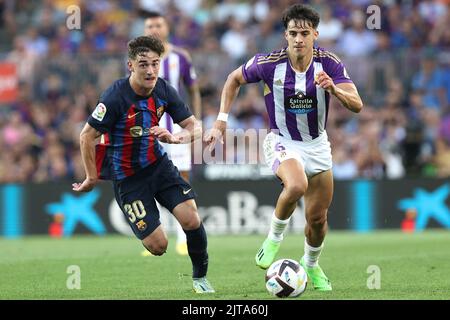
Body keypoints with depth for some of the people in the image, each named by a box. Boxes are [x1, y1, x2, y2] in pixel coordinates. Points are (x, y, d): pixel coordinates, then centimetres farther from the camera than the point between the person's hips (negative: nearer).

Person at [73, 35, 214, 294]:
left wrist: (173, 138, -23)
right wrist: (92, 179, -8)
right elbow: (87, 137, -15)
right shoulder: (116, 97, -23)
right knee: (158, 246, -10)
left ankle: (200, 277, 9)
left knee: (191, 219, -16)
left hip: (158, 163, 4)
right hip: (127, 177, -4)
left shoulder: (164, 91, -7)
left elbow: (195, 127, -1)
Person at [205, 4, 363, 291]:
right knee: (296, 185, -36)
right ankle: (274, 238, -9)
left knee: (318, 218, 8)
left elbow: (357, 105, -21)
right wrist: (221, 122, -4)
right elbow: (235, 79, 2)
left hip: (317, 144, 3)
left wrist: (334, 89, -41)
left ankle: (311, 265, 39)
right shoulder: (268, 64, -18)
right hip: (282, 141, -3)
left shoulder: (329, 64, -15)